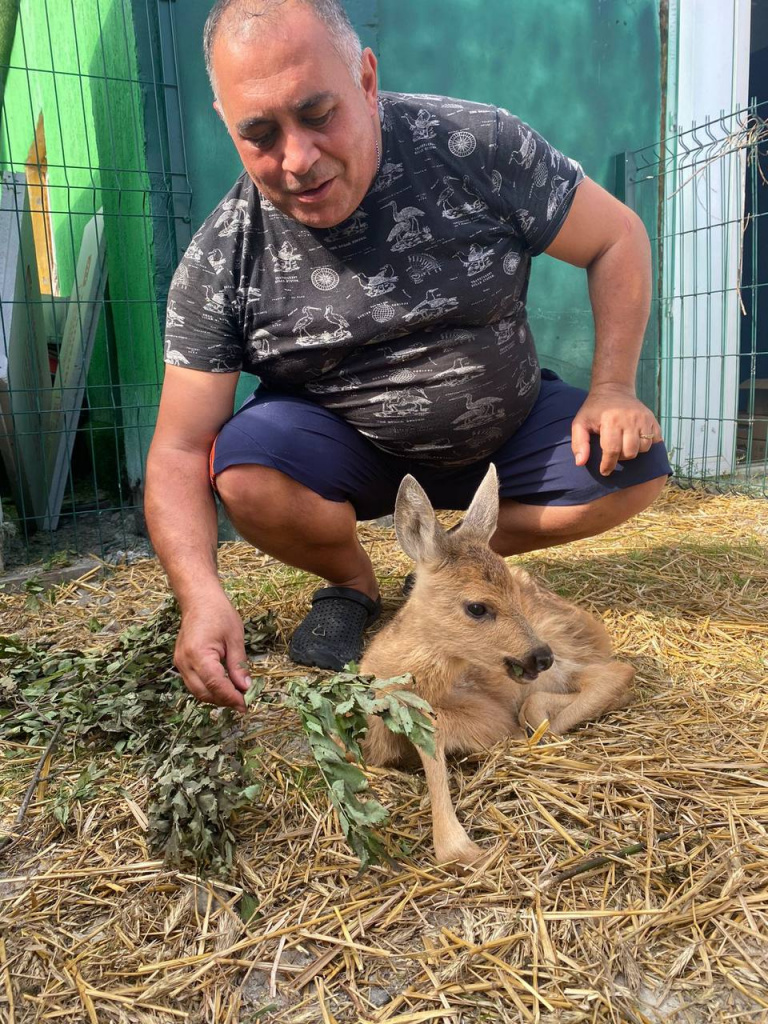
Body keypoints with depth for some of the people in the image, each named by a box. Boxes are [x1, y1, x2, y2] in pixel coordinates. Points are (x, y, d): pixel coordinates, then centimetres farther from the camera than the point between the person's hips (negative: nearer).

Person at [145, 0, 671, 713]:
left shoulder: (477, 147, -17)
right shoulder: (221, 265, -17)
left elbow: (617, 238, -5)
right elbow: (179, 451, -19)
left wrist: (612, 389, -16)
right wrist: (201, 597, -36)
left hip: (508, 426, 2)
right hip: (346, 452, -1)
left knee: (635, 469, -18)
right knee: (245, 474, -29)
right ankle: (351, 585, 4)